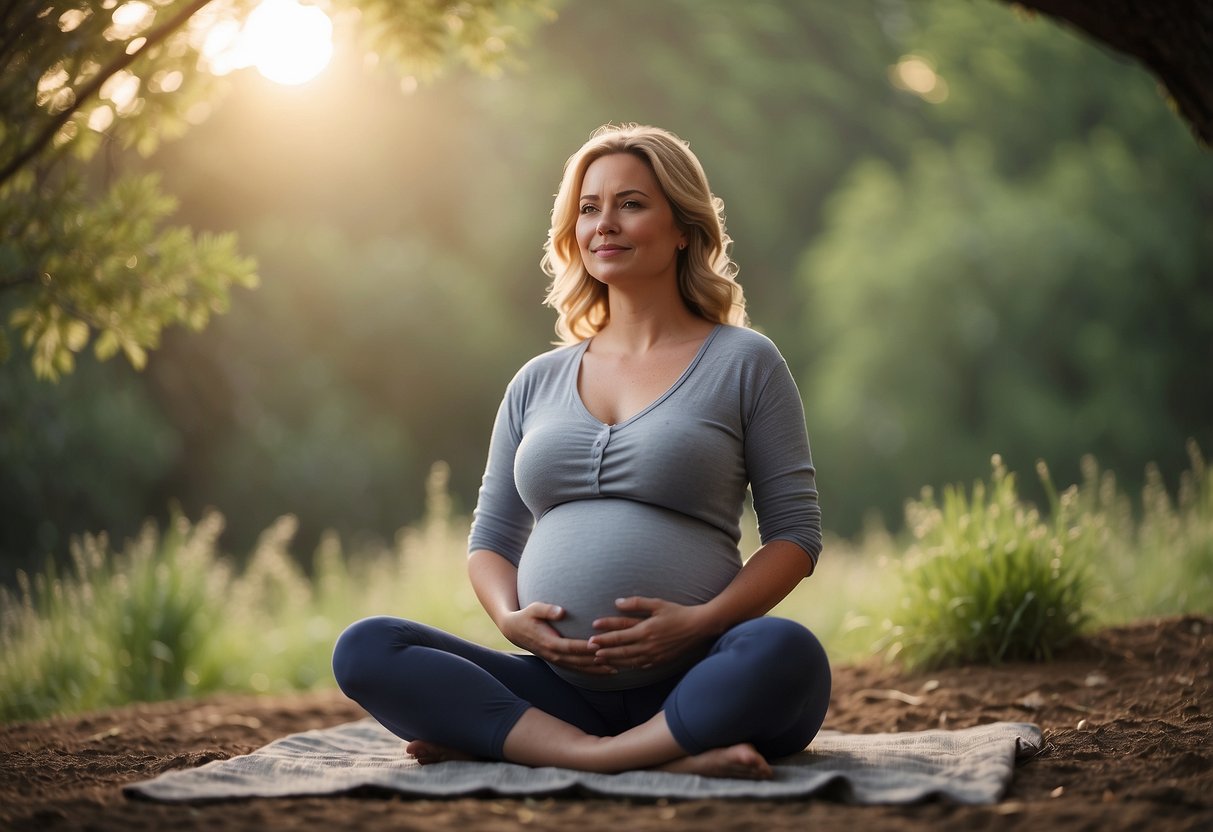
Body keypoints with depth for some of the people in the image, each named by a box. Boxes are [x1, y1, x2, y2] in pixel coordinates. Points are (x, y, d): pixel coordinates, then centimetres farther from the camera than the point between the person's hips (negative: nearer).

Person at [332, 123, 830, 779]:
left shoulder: (743, 363, 7)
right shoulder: (539, 381, 19)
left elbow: (797, 531, 3)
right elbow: (491, 536, 20)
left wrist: (701, 621, -13)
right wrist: (510, 617, -3)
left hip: (691, 686, -3)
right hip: (560, 688, 4)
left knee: (784, 653, -37)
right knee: (363, 650, -19)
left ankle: (498, 744, -27)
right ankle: (669, 756, -27)